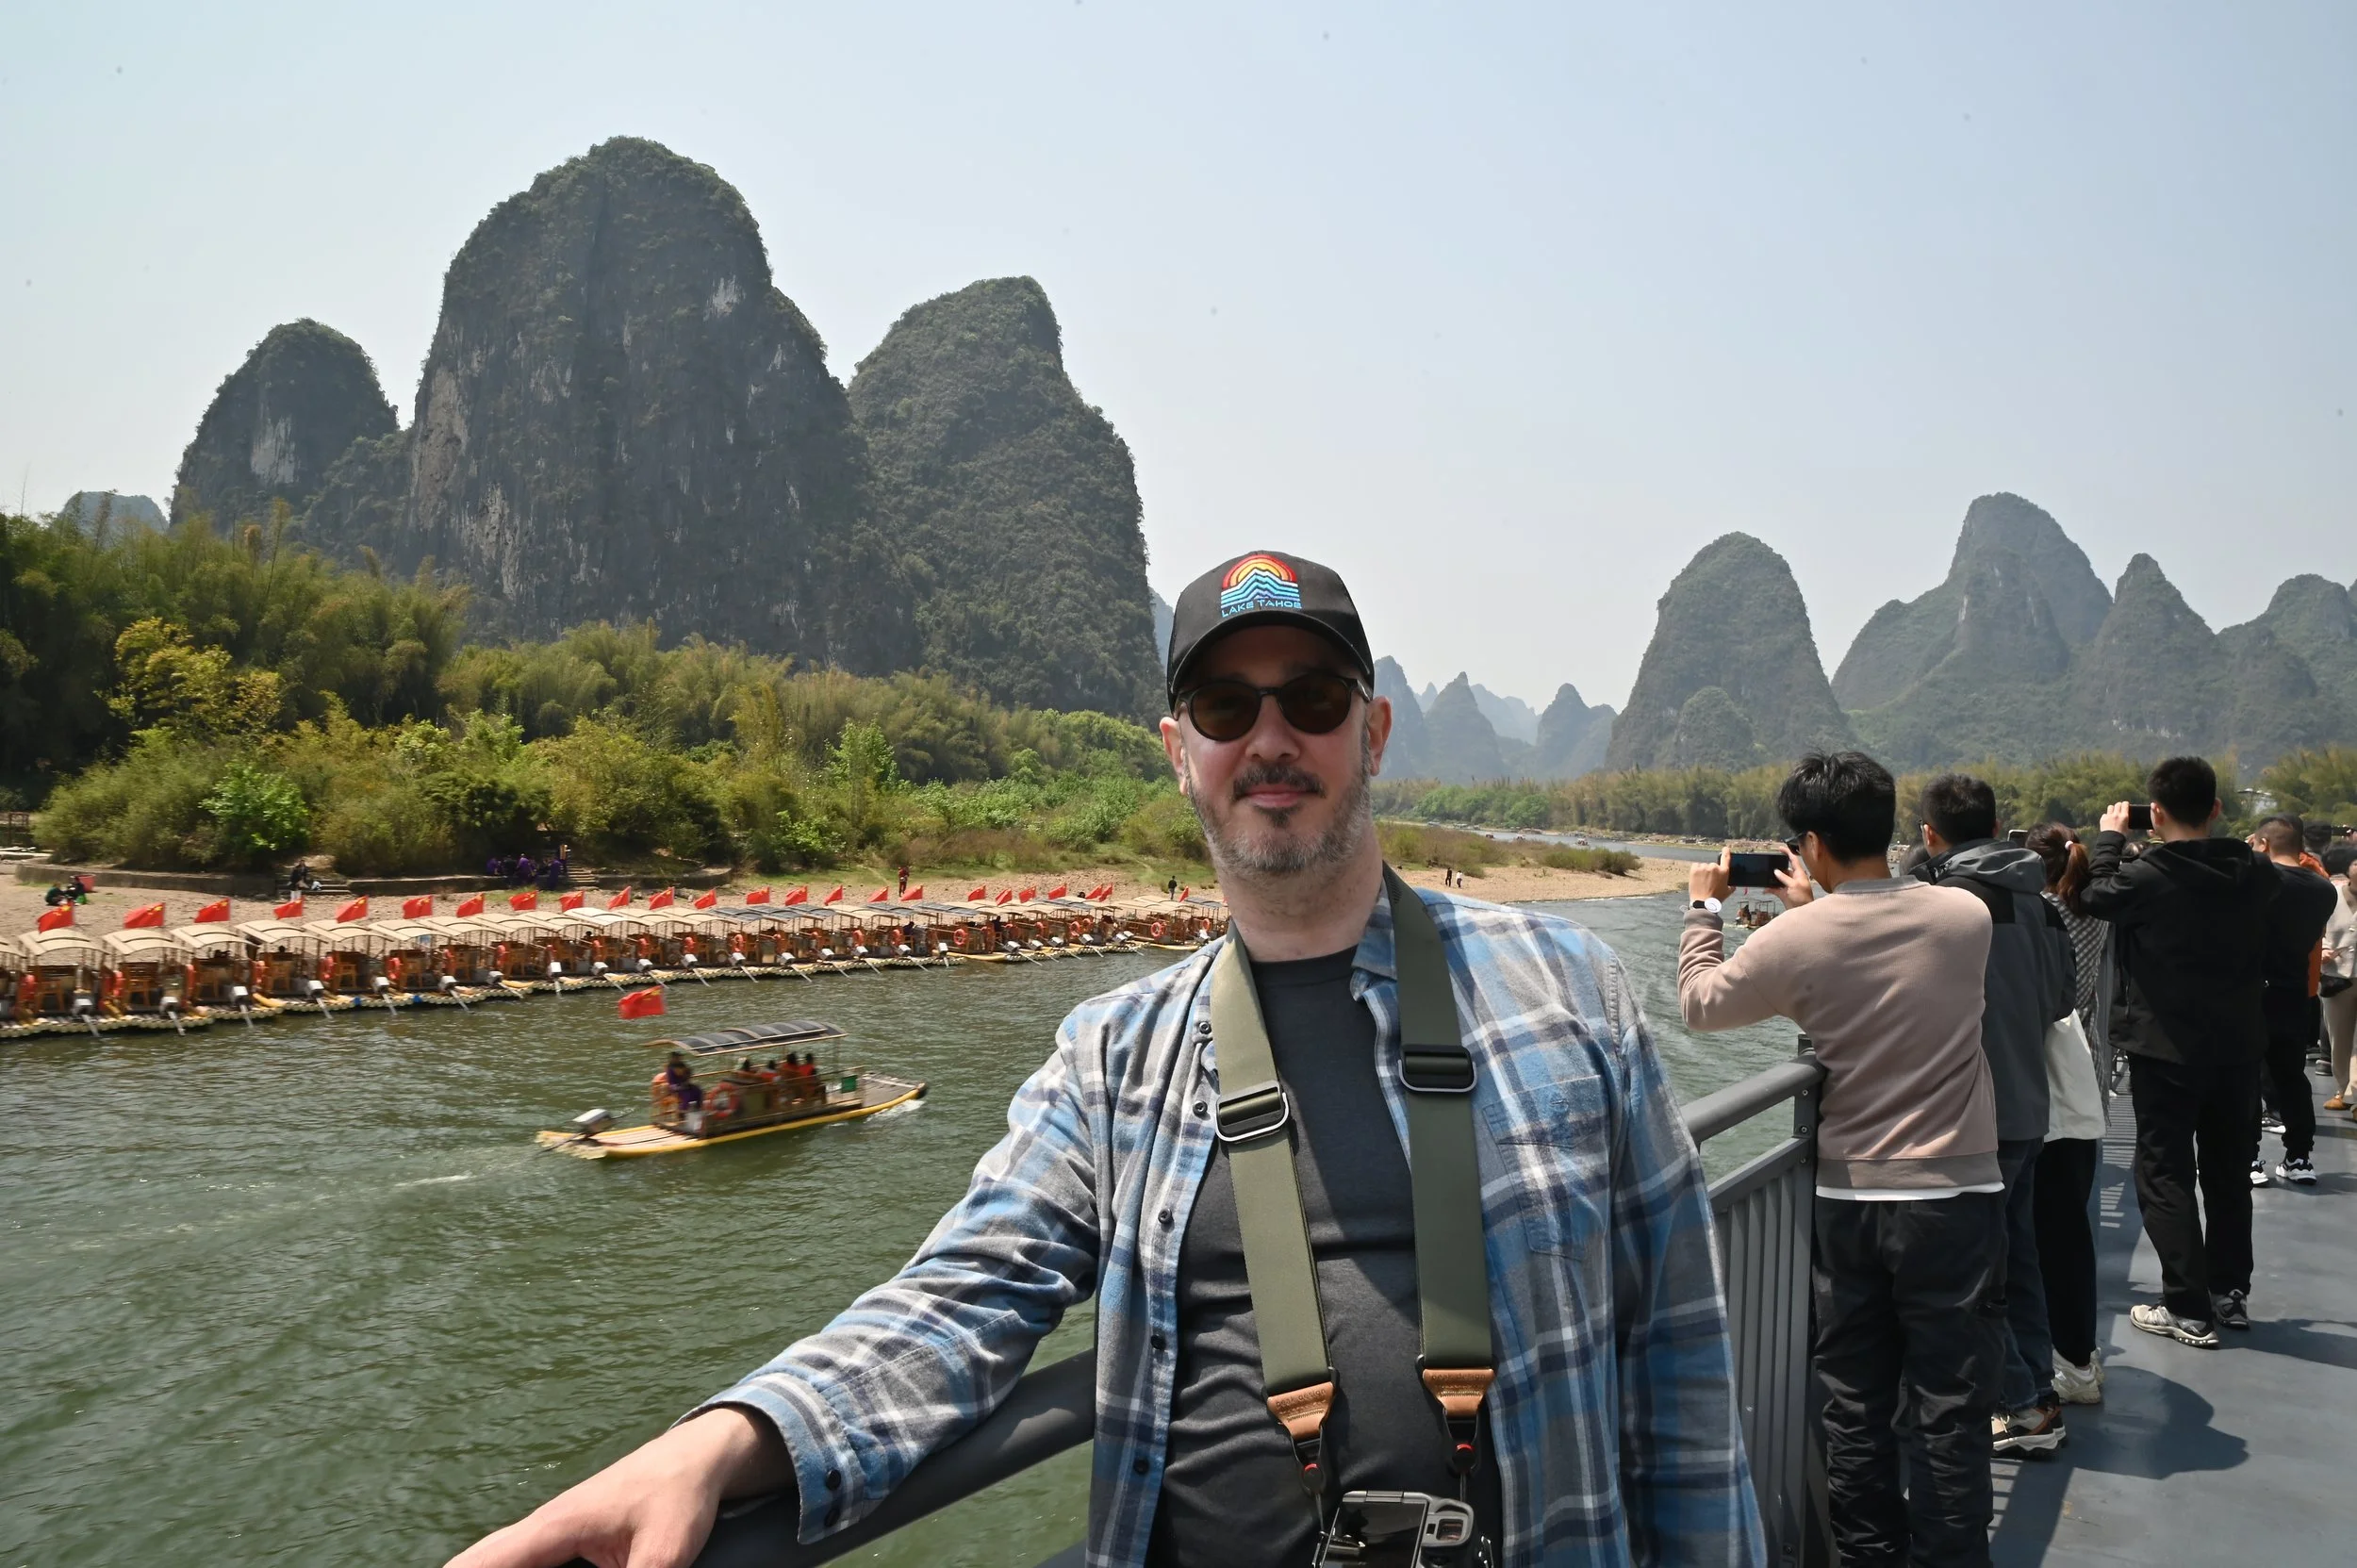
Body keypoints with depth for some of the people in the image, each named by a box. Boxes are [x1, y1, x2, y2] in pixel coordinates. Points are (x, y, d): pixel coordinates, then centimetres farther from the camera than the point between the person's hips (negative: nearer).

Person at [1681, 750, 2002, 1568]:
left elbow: (1700, 1003, 5)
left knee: (1855, 1409, 13)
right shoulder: (1965, 916, -6)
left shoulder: (1796, 940, -11)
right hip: (1955, 1200, 0)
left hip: (1849, 1201, 0)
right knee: (1952, 1411, 8)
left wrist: (1703, 909, 19)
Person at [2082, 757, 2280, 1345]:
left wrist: (2110, 838, 14)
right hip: (2238, 1046, 5)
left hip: (2166, 1048, -5)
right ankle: (2231, 1292, 27)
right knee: (2229, 1171, 17)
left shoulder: (2145, 875, -19)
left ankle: (2188, 1309, -1)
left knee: (2165, 1176, 1)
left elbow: (2094, 896, 1)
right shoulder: (2254, 872, -4)